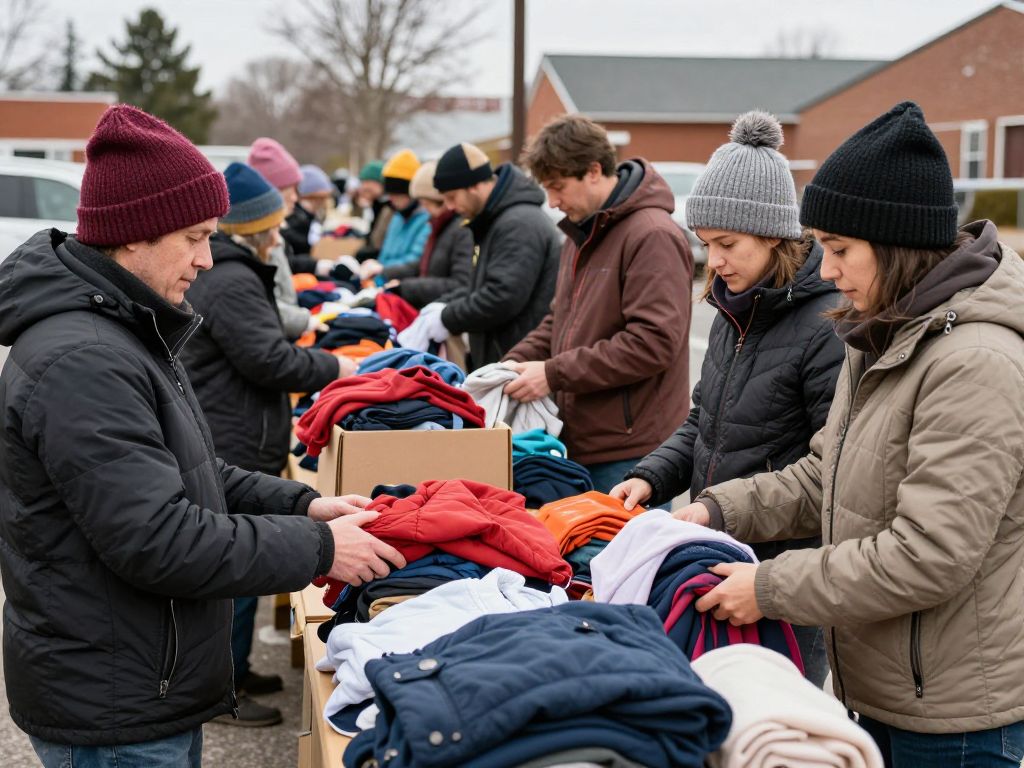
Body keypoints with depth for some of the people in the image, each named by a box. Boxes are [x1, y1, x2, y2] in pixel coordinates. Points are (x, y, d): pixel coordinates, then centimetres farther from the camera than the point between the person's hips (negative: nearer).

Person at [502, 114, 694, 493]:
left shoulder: (653, 236, -14)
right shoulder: (582, 233, 17)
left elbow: (652, 342, -21)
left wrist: (554, 373, -19)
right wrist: (514, 363, 6)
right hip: (579, 447, 9)